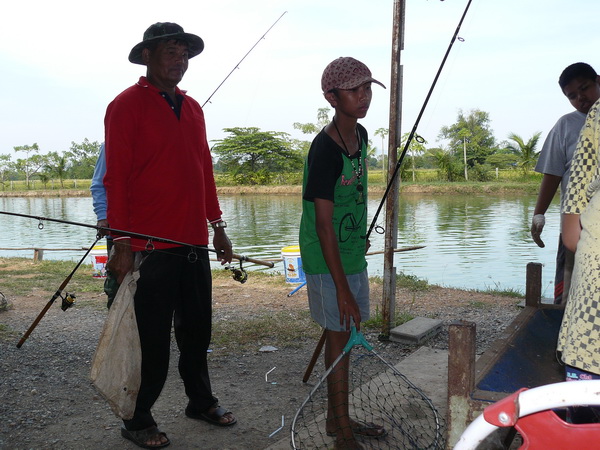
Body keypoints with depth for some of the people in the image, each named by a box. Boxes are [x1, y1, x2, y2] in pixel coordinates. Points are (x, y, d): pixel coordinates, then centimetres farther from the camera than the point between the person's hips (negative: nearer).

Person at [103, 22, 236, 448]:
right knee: (152, 338, 4)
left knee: (197, 329, 17)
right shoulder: (127, 105, -7)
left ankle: (201, 400, 35)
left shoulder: (192, 108, 14)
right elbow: (115, 177, -11)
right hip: (150, 246, -6)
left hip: (194, 243, 7)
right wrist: (123, 243, -15)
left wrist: (217, 226, 16)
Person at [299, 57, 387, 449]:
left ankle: (337, 417, 32)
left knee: (344, 335, 16)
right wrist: (342, 288, -24)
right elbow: (323, 224, -24)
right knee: (340, 337, 1)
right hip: (327, 260, -8)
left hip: (353, 254, 8)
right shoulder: (325, 151, -23)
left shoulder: (361, 135, 4)